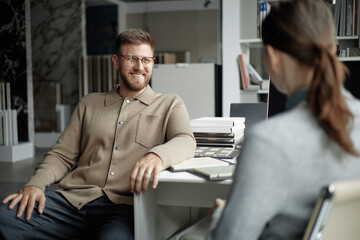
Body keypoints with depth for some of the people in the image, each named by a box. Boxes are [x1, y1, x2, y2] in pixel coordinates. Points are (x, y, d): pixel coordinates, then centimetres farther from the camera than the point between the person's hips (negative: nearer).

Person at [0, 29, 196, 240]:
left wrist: (157, 155, -29)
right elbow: (62, 155, 18)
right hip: (73, 199, 4)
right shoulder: (90, 104, 22)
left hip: (124, 207, -3)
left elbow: (186, 141, -6)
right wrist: (36, 183, -3)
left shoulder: (169, 105, 14)